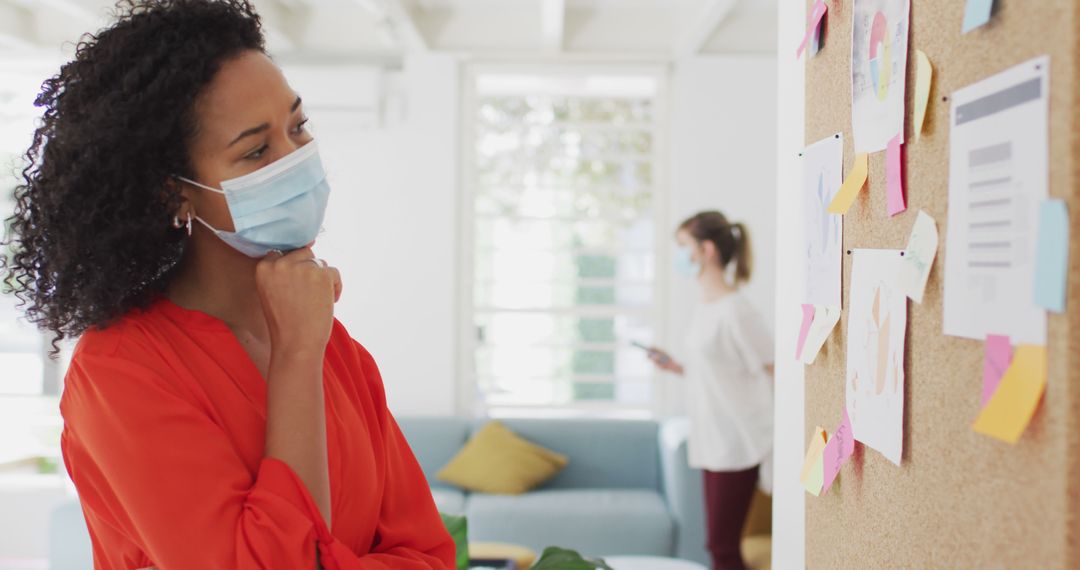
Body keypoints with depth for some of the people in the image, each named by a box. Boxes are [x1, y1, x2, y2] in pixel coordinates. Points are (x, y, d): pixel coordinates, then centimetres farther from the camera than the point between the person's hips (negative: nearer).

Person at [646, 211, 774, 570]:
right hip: (713, 444, 9)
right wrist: (676, 368, 13)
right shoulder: (706, 308, 11)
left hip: (736, 445, -9)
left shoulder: (735, 311, -16)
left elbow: (775, 372, -16)